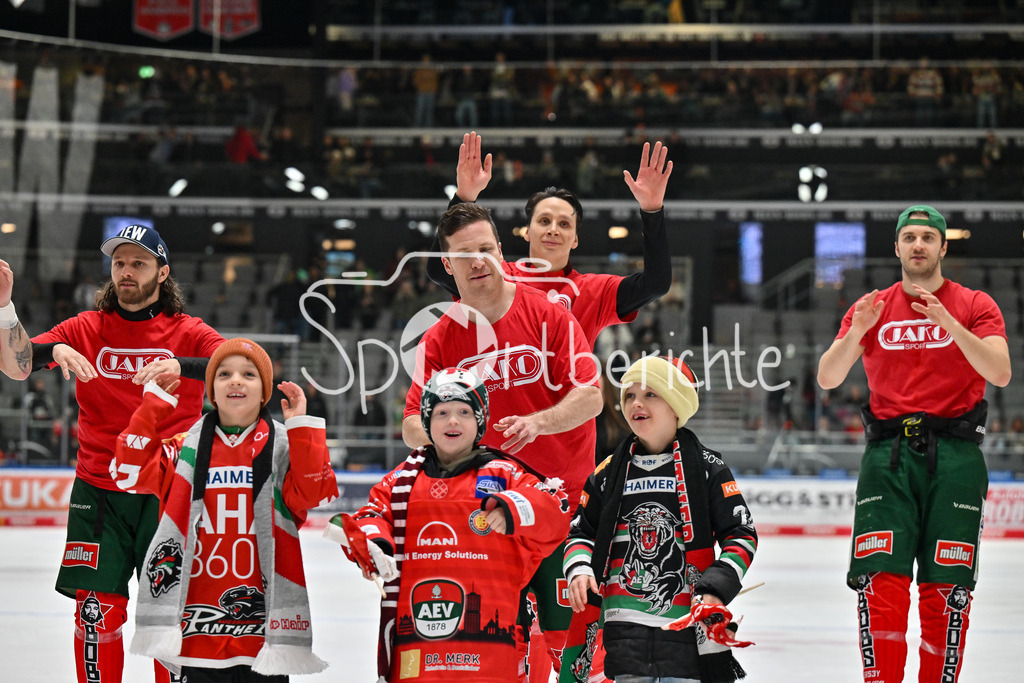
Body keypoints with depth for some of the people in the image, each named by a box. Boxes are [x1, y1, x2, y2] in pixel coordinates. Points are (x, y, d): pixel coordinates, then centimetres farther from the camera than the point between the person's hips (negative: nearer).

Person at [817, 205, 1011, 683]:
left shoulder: (974, 305, 7)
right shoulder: (871, 308, 13)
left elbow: (1000, 374, -9)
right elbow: (827, 379, 3)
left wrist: (951, 325, -21)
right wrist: (856, 333, -15)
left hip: (953, 456, -1)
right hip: (888, 452, 1)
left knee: (946, 589, -3)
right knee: (880, 580, -11)